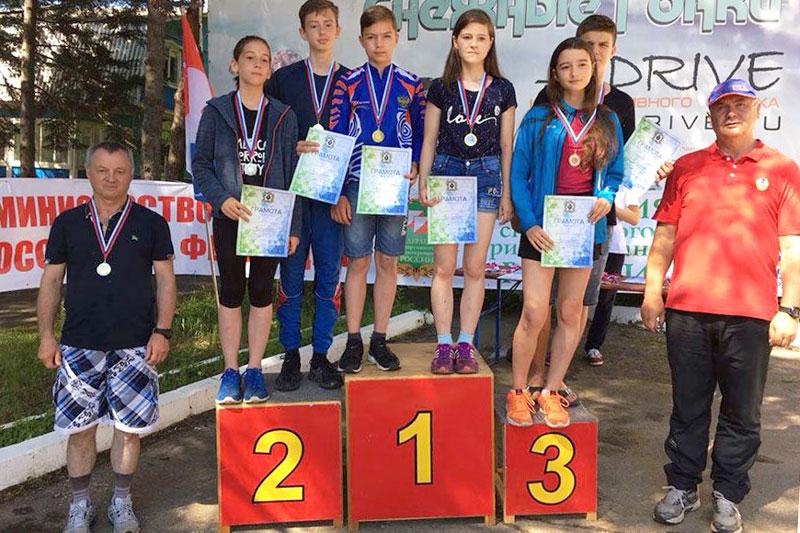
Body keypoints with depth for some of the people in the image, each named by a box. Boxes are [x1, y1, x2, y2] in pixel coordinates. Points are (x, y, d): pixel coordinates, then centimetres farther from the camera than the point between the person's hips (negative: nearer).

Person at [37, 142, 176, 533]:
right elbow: (51, 281, 10)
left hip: (134, 346, -1)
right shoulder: (68, 223, 9)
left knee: (129, 428, 4)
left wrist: (162, 331, -4)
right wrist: (46, 334, 3)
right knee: (79, 428, 6)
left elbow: (165, 279, 4)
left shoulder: (150, 223, 5)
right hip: (78, 345, 1)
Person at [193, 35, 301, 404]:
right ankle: (231, 371, 15)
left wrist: (293, 226, 0)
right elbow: (200, 163, 2)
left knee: (262, 291, 6)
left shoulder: (283, 116, 5)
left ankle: (254, 370, 17)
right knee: (231, 292, 5)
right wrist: (221, 199, -15)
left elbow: (291, 173, 4)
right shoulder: (216, 111, 2)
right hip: (230, 216, 0)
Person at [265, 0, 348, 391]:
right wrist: (293, 149, -13)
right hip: (291, 193, 0)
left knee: (328, 277, 5)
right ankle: (291, 357, 15)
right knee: (291, 276, 3)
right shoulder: (283, 79, 8)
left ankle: (321, 356, 16)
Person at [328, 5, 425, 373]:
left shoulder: (411, 85, 7)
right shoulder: (348, 84, 2)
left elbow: (420, 135, 12)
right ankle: (353, 341, 13)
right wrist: (337, 194, -5)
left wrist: (414, 166, -9)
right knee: (357, 262, 3)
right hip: (356, 185, -1)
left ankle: (379, 341, 17)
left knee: (388, 262, 6)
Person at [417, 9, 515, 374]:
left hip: (486, 176, 1)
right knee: (443, 267, -1)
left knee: (475, 268, 2)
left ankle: (465, 345, 12)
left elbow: (506, 145, 9)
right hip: (446, 172, 0)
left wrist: (507, 192, 6)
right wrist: (422, 182, -2)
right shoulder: (440, 88, 5)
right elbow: (429, 141, 7)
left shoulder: (502, 89, 7)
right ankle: (444, 344, 8)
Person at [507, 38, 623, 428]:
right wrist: (529, 223, -12)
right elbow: (518, 174, -1)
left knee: (570, 312, 8)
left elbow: (615, 173, 12)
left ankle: (551, 392, 22)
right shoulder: (538, 118, 0)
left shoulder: (607, 121, 9)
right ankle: (517, 392, 11)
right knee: (534, 313, -7)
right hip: (542, 226, -3)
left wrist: (606, 198, -10)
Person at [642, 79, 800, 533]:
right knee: (688, 407, 10)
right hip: (688, 309, 1)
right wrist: (653, 290, 5)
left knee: (742, 413, 8)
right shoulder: (687, 168, 12)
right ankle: (683, 487, 24)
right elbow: (665, 235, 12)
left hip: (750, 314, -1)